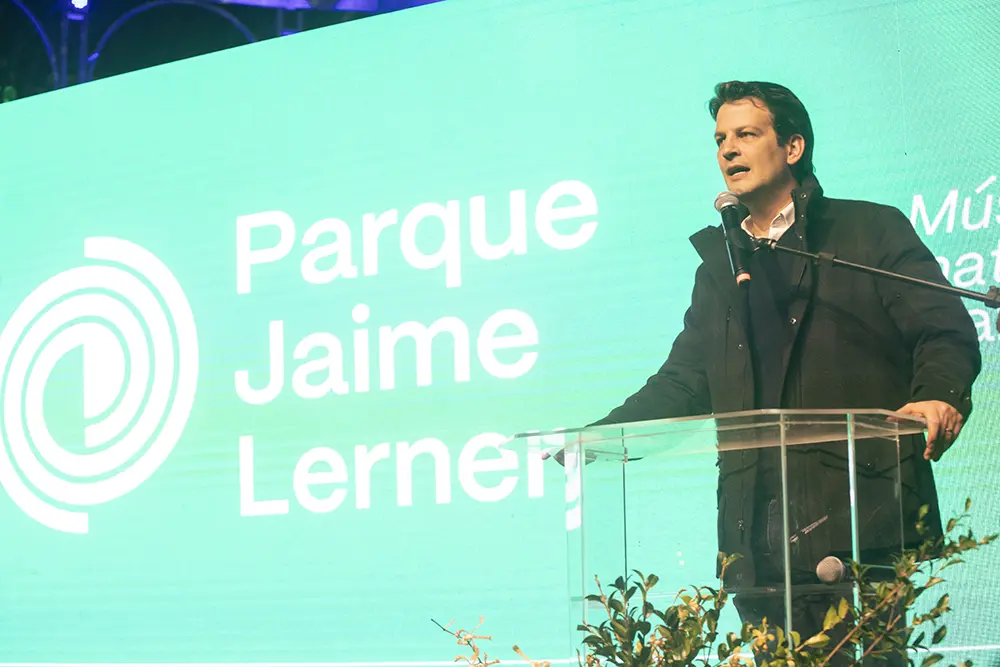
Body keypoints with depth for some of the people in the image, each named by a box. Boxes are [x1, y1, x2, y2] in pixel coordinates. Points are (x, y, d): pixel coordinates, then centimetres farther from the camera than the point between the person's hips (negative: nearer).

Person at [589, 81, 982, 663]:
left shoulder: (870, 231, 8)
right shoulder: (719, 264, 23)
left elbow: (946, 332, -1)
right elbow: (685, 382, 23)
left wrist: (939, 395, -23)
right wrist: (598, 438, 9)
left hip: (859, 520, -4)